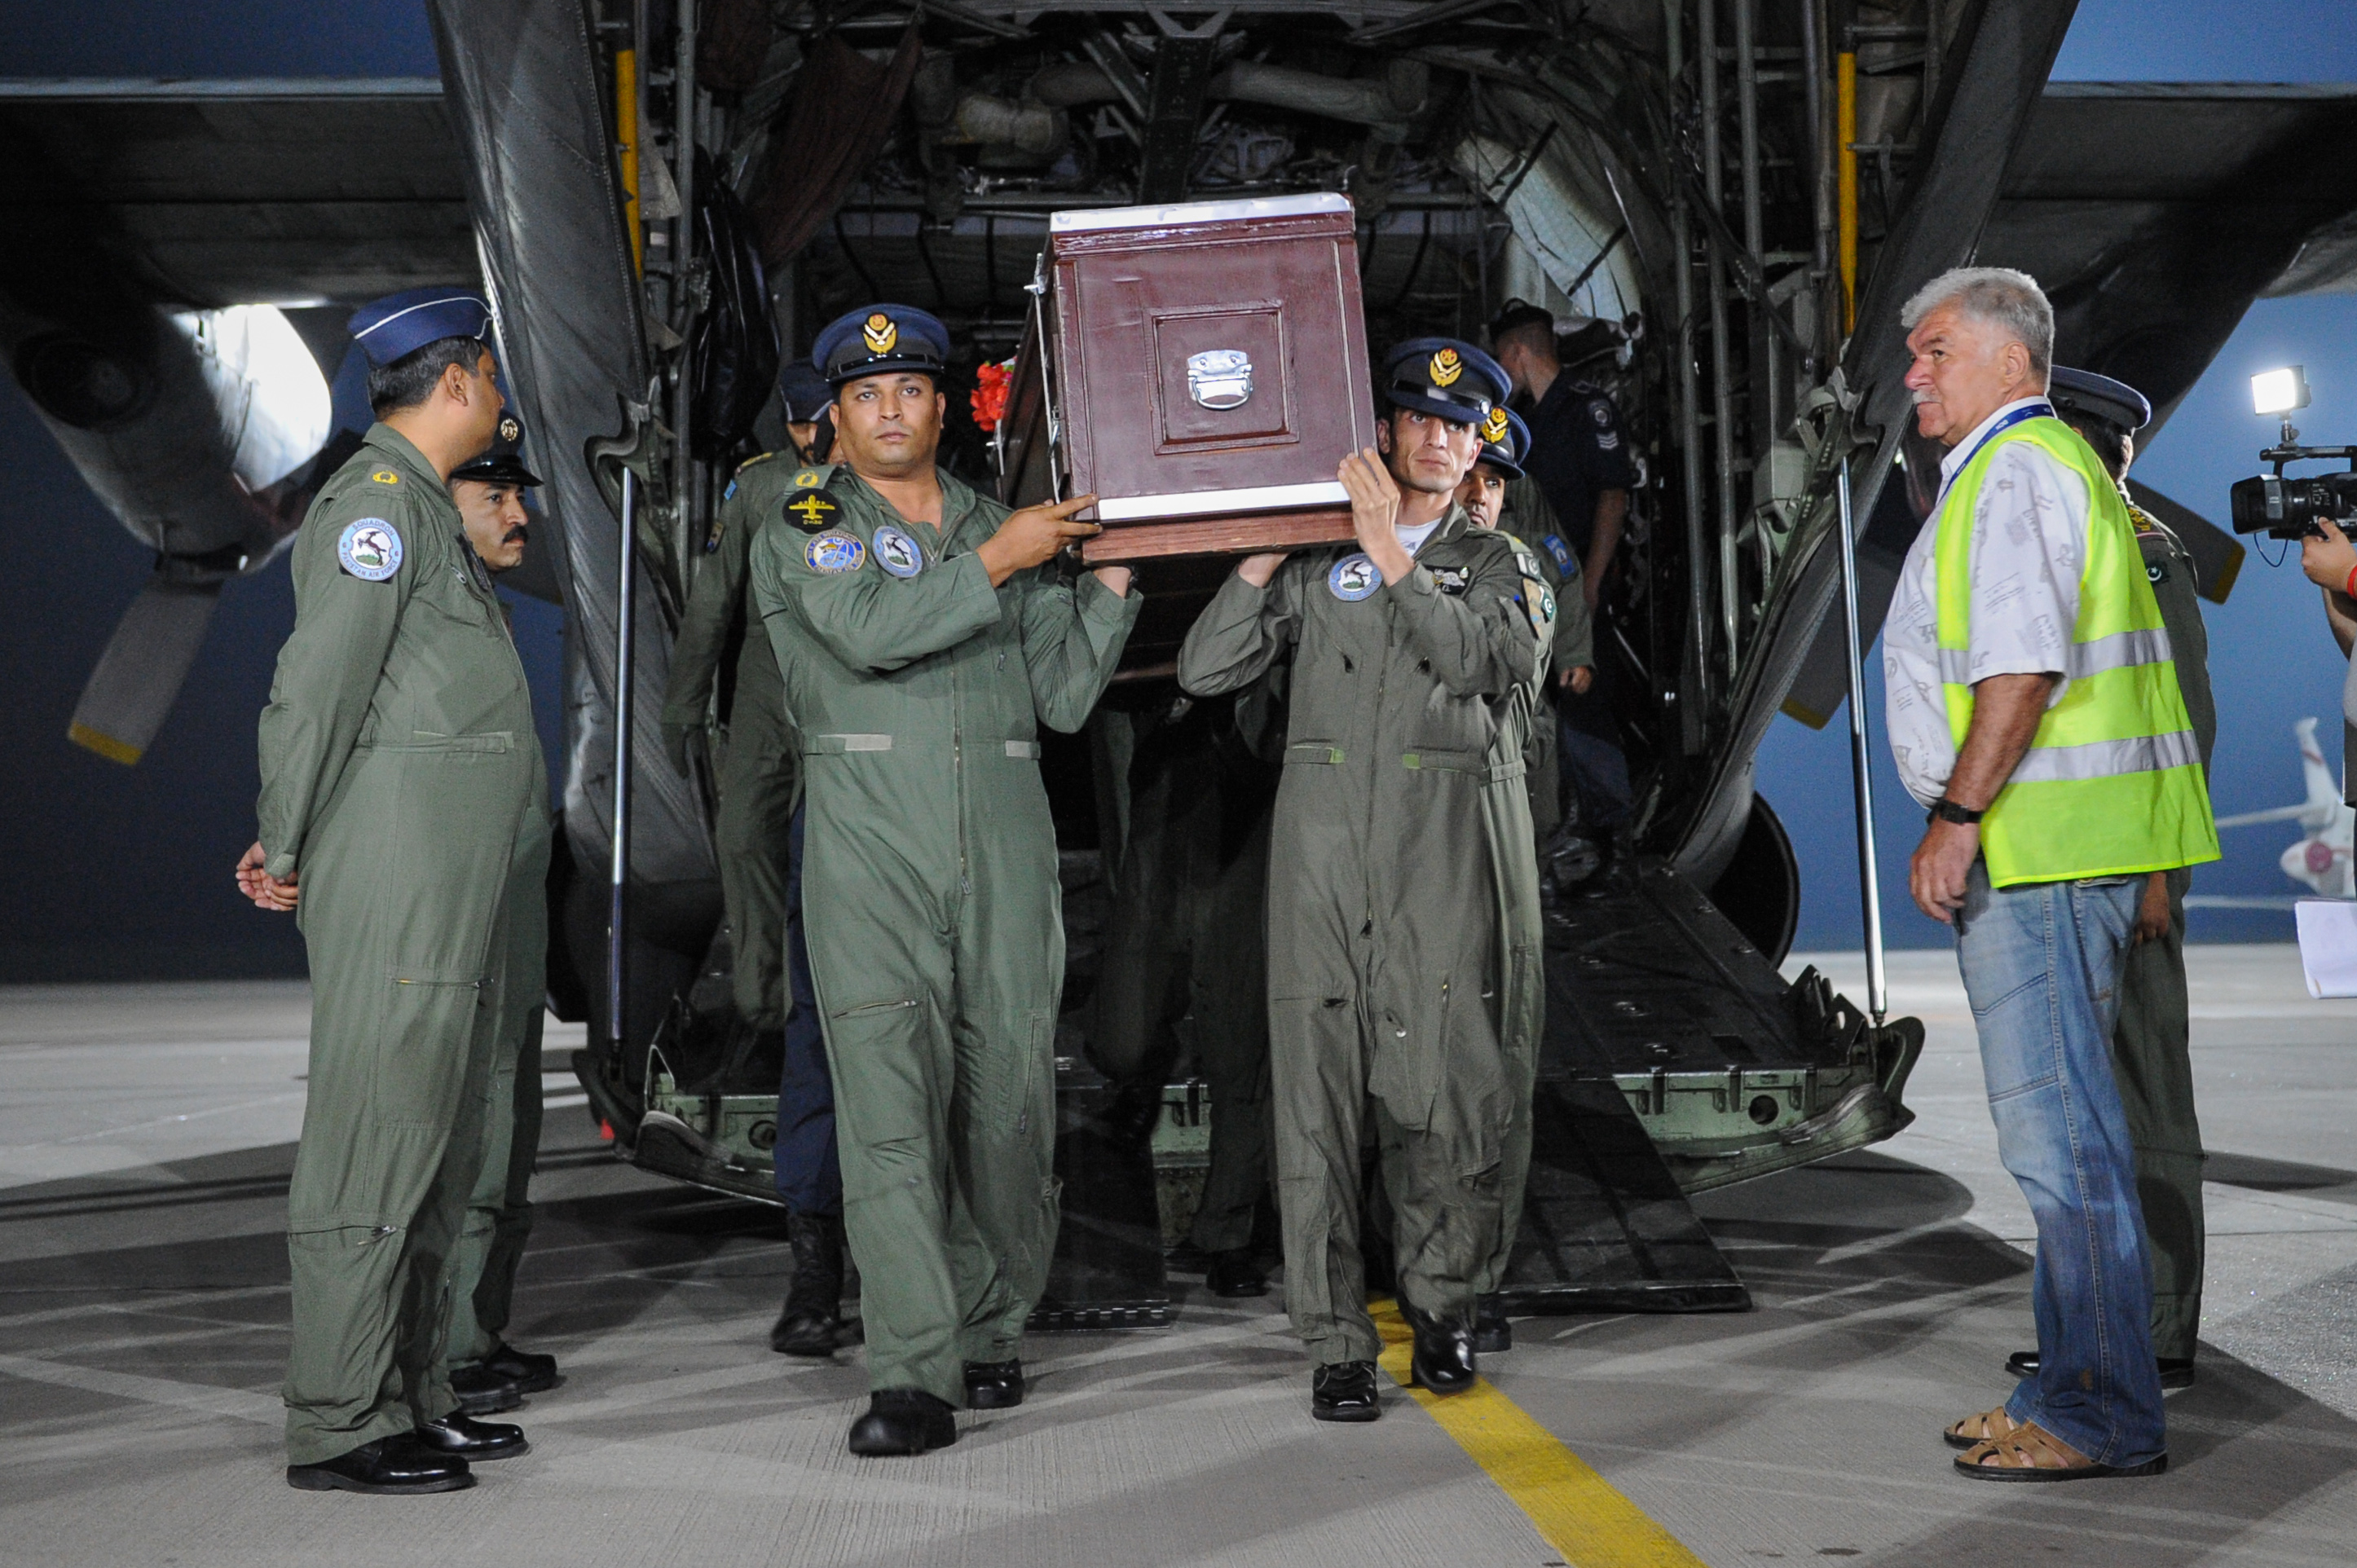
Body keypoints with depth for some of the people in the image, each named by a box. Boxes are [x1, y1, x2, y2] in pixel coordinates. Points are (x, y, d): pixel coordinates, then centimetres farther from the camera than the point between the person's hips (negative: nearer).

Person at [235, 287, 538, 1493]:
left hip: (454, 884, 10)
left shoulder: (425, 508, 23)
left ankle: (412, 1398, 20)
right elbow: (317, 683, -14)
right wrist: (287, 848, -8)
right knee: (376, 1135, -8)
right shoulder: (379, 498, -9)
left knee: (437, 1143, 12)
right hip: (397, 869, -10)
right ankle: (339, 1425, -3)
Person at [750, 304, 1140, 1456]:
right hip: (870, 843, -3)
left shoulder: (1005, 528, 19)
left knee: (1009, 1093, 5)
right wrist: (996, 562, -9)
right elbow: (872, 629, -13)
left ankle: (990, 1330, 22)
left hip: (1004, 842, 4)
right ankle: (914, 1373, -10)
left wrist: (1114, 575, 5)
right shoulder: (803, 531, 8)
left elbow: (1063, 694, 14)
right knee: (889, 1098, -11)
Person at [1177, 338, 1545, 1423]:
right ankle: (1336, 1343, 3)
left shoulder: (1490, 561, 15)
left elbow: (1484, 661, -7)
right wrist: (1264, 556, 1)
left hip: (1442, 844, 0)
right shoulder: (1315, 559, 13)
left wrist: (1394, 551, -9)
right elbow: (1205, 671, 6)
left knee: (1444, 1083, -2)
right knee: (1317, 1085, -3)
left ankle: (1440, 1303, 21)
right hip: (1321, 834, 0)